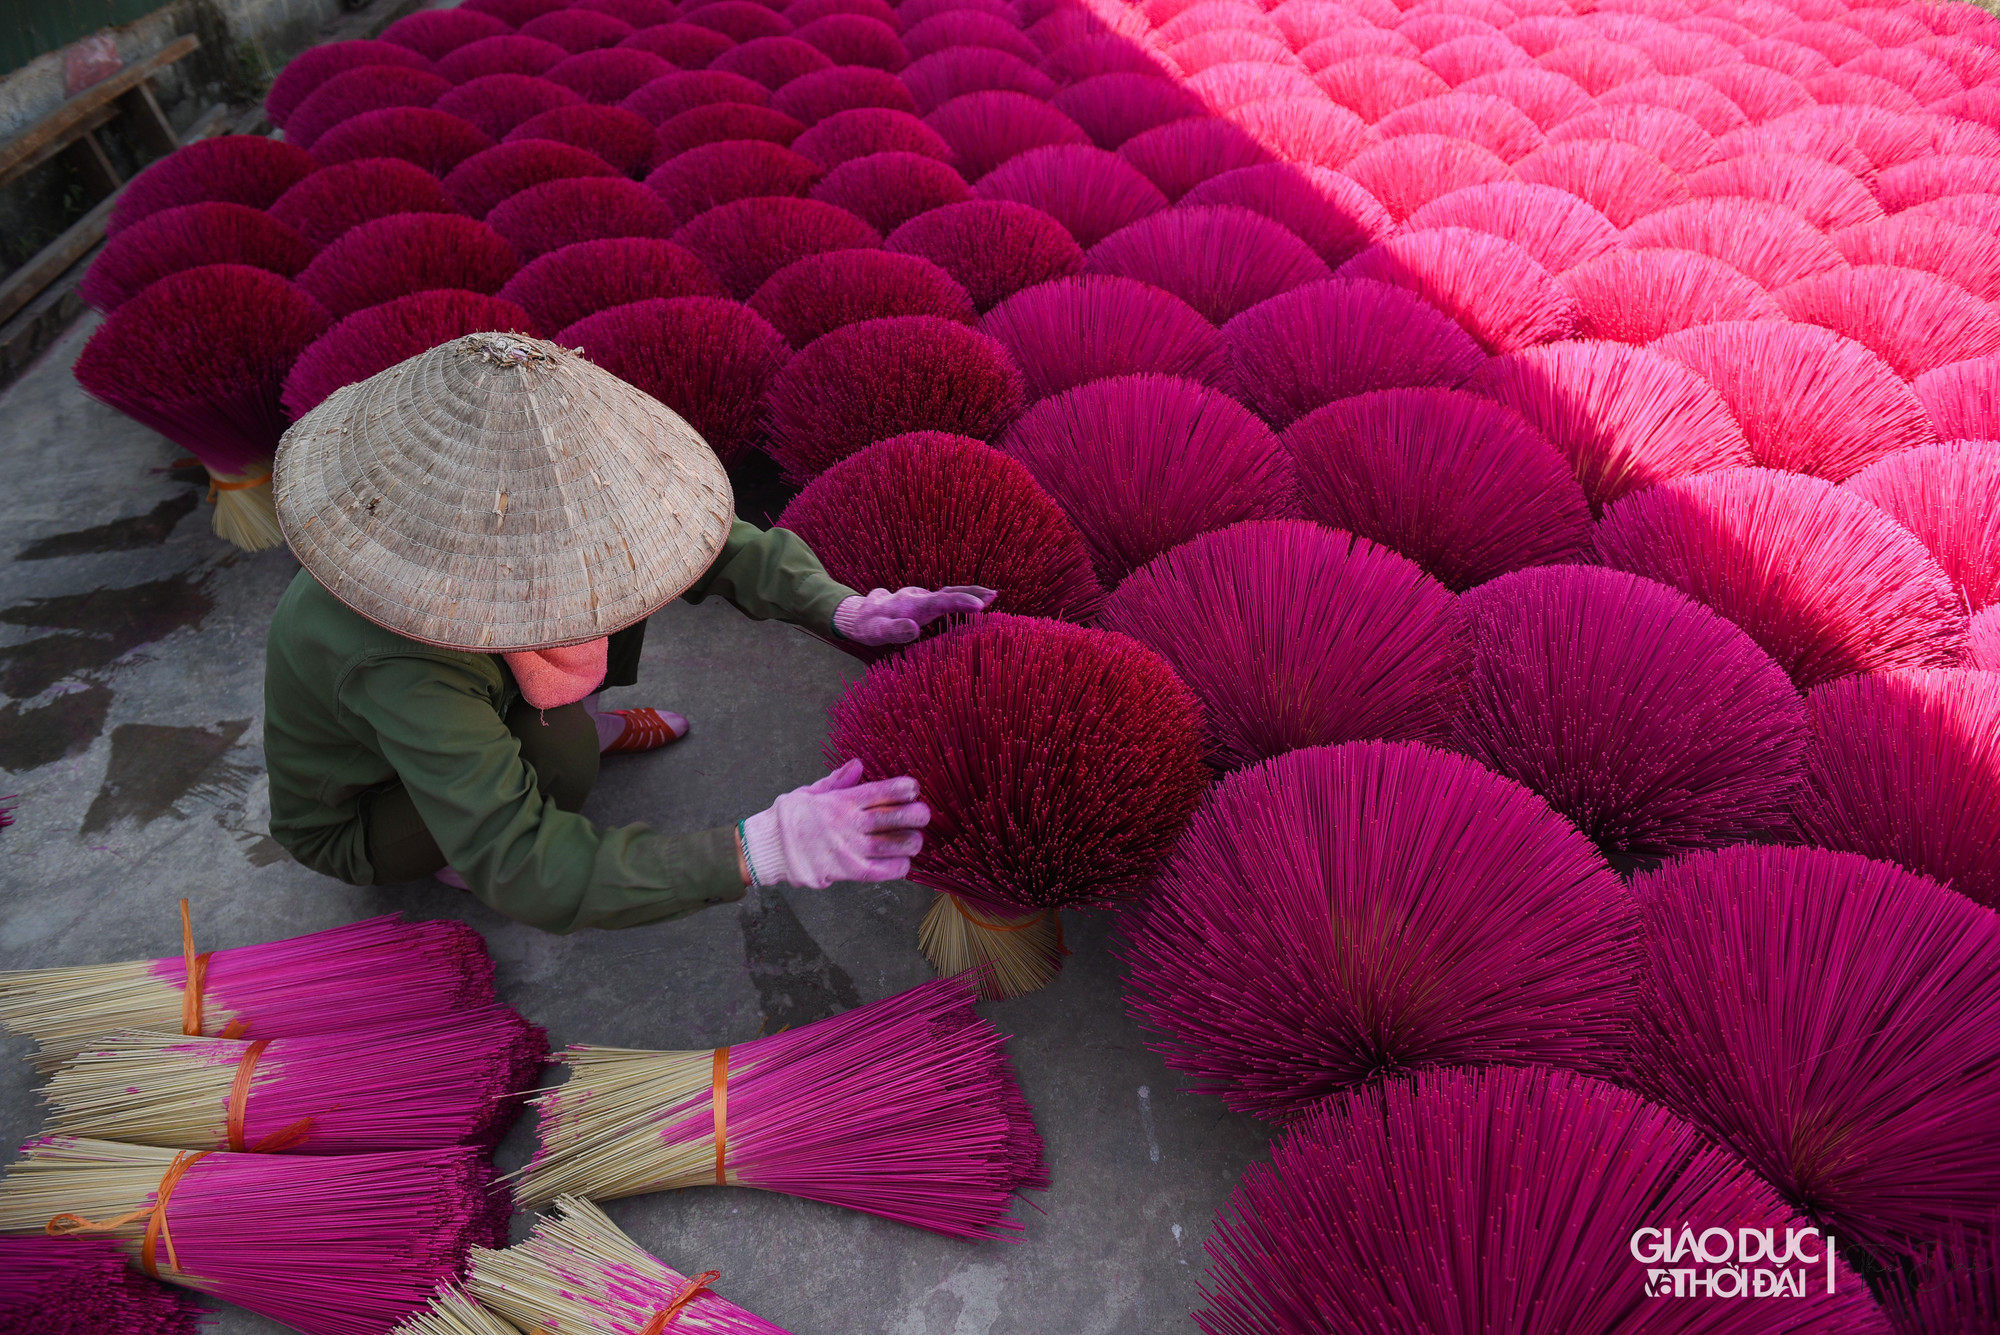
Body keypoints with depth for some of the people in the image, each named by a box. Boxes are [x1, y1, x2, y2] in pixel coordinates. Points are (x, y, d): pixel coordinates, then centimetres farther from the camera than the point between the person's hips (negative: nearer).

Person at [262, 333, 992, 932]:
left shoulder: (500, 499, -26)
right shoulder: (398, 664, -44)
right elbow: (521, 870, -46)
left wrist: (840, 607, -36)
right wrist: (759, 851, -55)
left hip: (461, 703, 5)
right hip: (354, 820, -5)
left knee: (618, 547, -12)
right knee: (560, 745, -35)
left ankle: (590, 721, 14)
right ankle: (452, 854, -2)